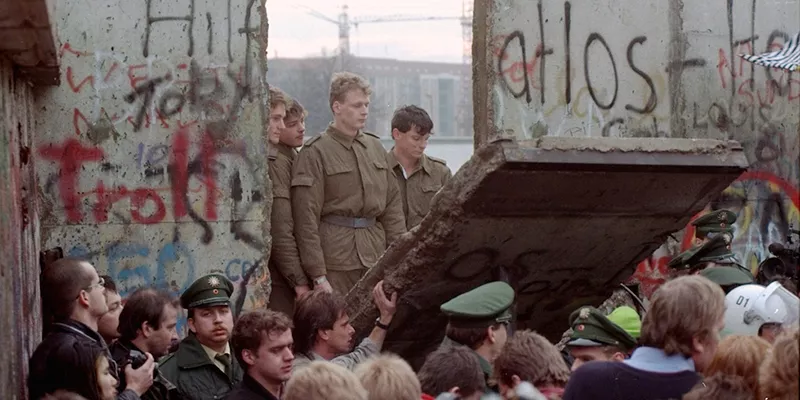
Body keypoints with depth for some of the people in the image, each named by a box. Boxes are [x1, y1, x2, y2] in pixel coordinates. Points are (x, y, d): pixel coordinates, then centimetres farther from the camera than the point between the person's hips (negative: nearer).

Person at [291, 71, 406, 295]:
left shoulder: (375, 147, 15)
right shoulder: (315, 153, -4)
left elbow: (393, 205, 18)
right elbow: (306, 219, -8)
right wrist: (318, 276, -13)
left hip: (376, 259, 5)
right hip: (335, 262, -5)